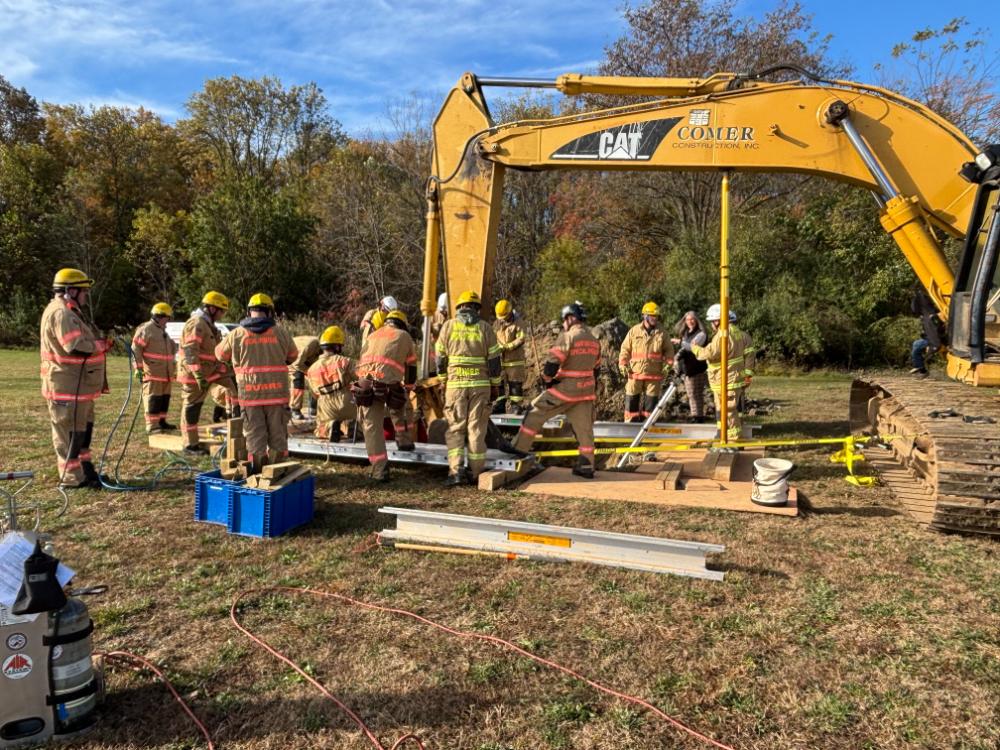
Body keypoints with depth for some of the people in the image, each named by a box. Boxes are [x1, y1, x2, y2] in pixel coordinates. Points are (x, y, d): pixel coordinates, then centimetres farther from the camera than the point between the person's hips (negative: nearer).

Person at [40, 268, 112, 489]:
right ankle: (71, 478, 6)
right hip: (67, 389, -11)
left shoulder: (68, 312, 17)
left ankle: (86, 471, 30)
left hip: (78, 387, 11)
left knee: (83, 429, 19)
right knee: (70, 433, -2)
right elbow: (77, 346, -26)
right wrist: (102, 345, -13)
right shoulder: (61, 313, -18)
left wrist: (98, 343, 6)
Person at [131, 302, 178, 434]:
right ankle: (152, 426, -8)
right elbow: (136, 349, -12)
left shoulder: (163, 331, 22)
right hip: (152, 374, -9)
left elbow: (171, 350, 30)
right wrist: (139, 368, -15)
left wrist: (173, 369, 29)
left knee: (165, 398, 11)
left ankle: (161, 421, 21)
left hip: (166, 374, 9)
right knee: (153, 399, -9)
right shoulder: (145, 330, -8)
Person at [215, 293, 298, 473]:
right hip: (277, 392, 1)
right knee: (277, 434, 11)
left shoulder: (237, 334, -2)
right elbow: (292, 356, 13)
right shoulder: (281, 333, -1)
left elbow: (221, 354, 15)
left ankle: (258, 473, 11)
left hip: (249, 393, 0)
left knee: (254, 434, 8)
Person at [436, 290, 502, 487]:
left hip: (455, 384, 0)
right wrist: (495, 385, 10)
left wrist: (443, 381, 17)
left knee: (455, 428, 5)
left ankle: (455, 471, -7)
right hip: (480, 384, 0)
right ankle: (476, 473, 9)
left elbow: (440, 358, 6)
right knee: (477, 428, 5)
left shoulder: (448, 326, 4)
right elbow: (494, 359, 3)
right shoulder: (484, 327, 3)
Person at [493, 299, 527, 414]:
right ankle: (500, 405, 15)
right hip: (500, 360, 5)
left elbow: (521, 339, -15)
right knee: (499, 383, 7)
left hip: (515, 360, -5)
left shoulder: (517, 324, -6)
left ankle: (517, 405, 5)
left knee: (516, 383, -1)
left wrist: (507, 346, -22)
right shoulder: (496, 323, 11)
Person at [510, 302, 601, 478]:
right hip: (586, 391, 7)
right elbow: (596, 368, 18)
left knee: (535, 413, 4)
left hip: (566, 388, -7)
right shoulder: (594, 340, 12)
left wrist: (547, 378, 0)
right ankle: (586, 467, 12)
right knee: (584, 427, 10)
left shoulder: (568, 336, -13)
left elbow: (552, 363, -18)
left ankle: (519, 449, 7)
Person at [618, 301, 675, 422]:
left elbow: (669, 350, 10)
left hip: (654, 374, 1)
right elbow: (625, 349, 6)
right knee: (632, 400, 3)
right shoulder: (634, 331, 2)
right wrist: (623, 365, -3)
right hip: (635, 372, 0)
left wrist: (668, 363, -5)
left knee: (651, 402, 6)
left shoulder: (662, 333, 3)